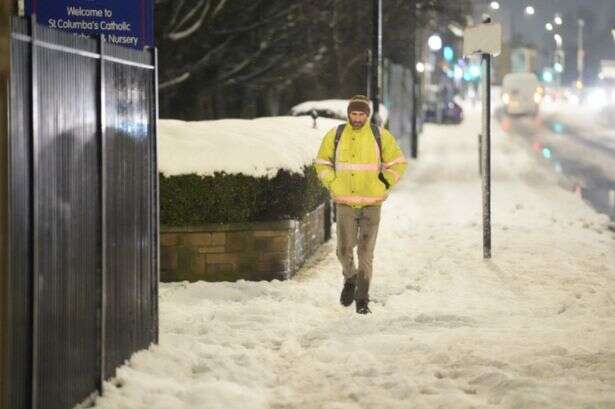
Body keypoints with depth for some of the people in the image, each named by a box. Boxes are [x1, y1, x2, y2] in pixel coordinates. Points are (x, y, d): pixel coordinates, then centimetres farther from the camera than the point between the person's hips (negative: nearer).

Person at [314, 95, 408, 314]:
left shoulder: (380, 136, -3)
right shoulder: (335, 135, -1)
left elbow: (398, 164, 7)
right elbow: (322, 163, 11)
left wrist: (383, 187, -2)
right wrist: (333, 186, -2)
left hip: (371, 204, -1)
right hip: (345, 204, 1)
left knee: (366, 252, -3)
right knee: (344, 250, 1)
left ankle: (362, 299, 5)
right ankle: (350, 278, 31)